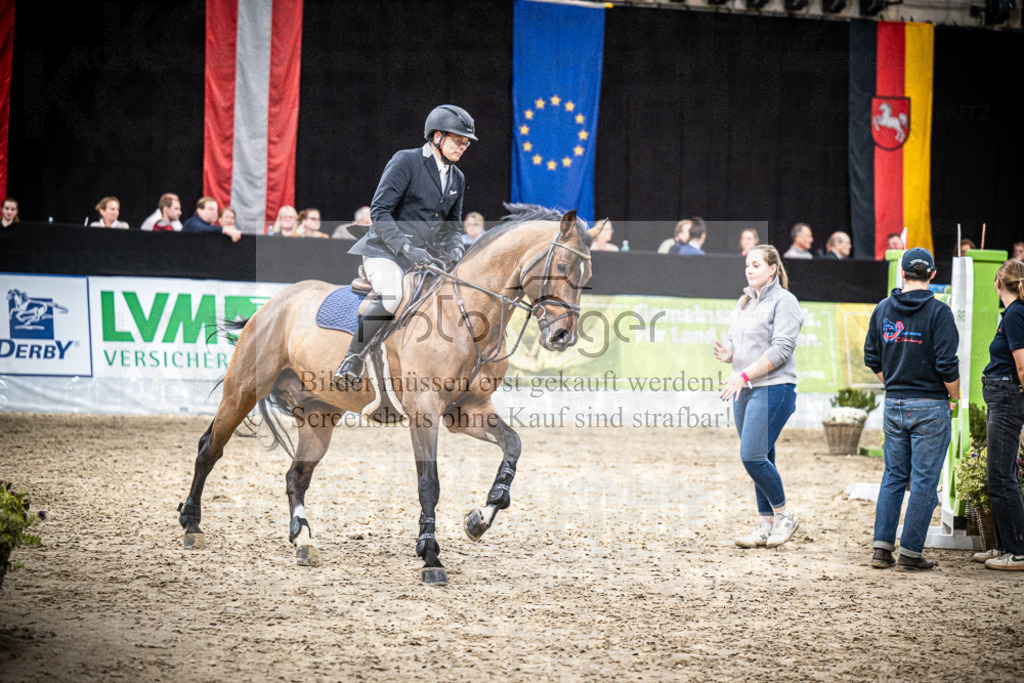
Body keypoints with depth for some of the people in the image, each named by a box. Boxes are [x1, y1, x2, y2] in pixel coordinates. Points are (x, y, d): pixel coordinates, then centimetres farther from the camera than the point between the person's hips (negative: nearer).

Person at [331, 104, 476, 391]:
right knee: (391, 298, -33)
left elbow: (452, 227, 22)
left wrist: (455, 252, -1)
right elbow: (380, 211, -14)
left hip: (424, 257, 7)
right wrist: (405, 248, -25)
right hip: (384, 250, -7)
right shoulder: (406, 161, -7)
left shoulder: (457, 178, 15)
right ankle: (352, 362, -21)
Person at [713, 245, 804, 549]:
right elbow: (735, 341, 20)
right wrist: (727, 353, -5)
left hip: (773, 388, -8)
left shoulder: (783, 301, -8)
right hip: (745, 390, 8)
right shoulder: (744, 302, 17)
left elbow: (781, 349, -16)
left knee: (752, 456, -13)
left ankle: (784, 516, 3)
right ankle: (767, 525, 15)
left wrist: (745, 375, -21)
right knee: (759, 459, 10)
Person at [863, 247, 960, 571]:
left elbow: (872, 358, 10)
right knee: (924, 480, 1)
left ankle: (882, 547, 9)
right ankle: (911, 551, 1)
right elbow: (947, 364, -15)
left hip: (894, 406, 5)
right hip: (930, 406, -5)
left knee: (893, 476, 13)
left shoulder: (883, 309, 5)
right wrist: (954, 398, -1)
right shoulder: (938, 312, -11)